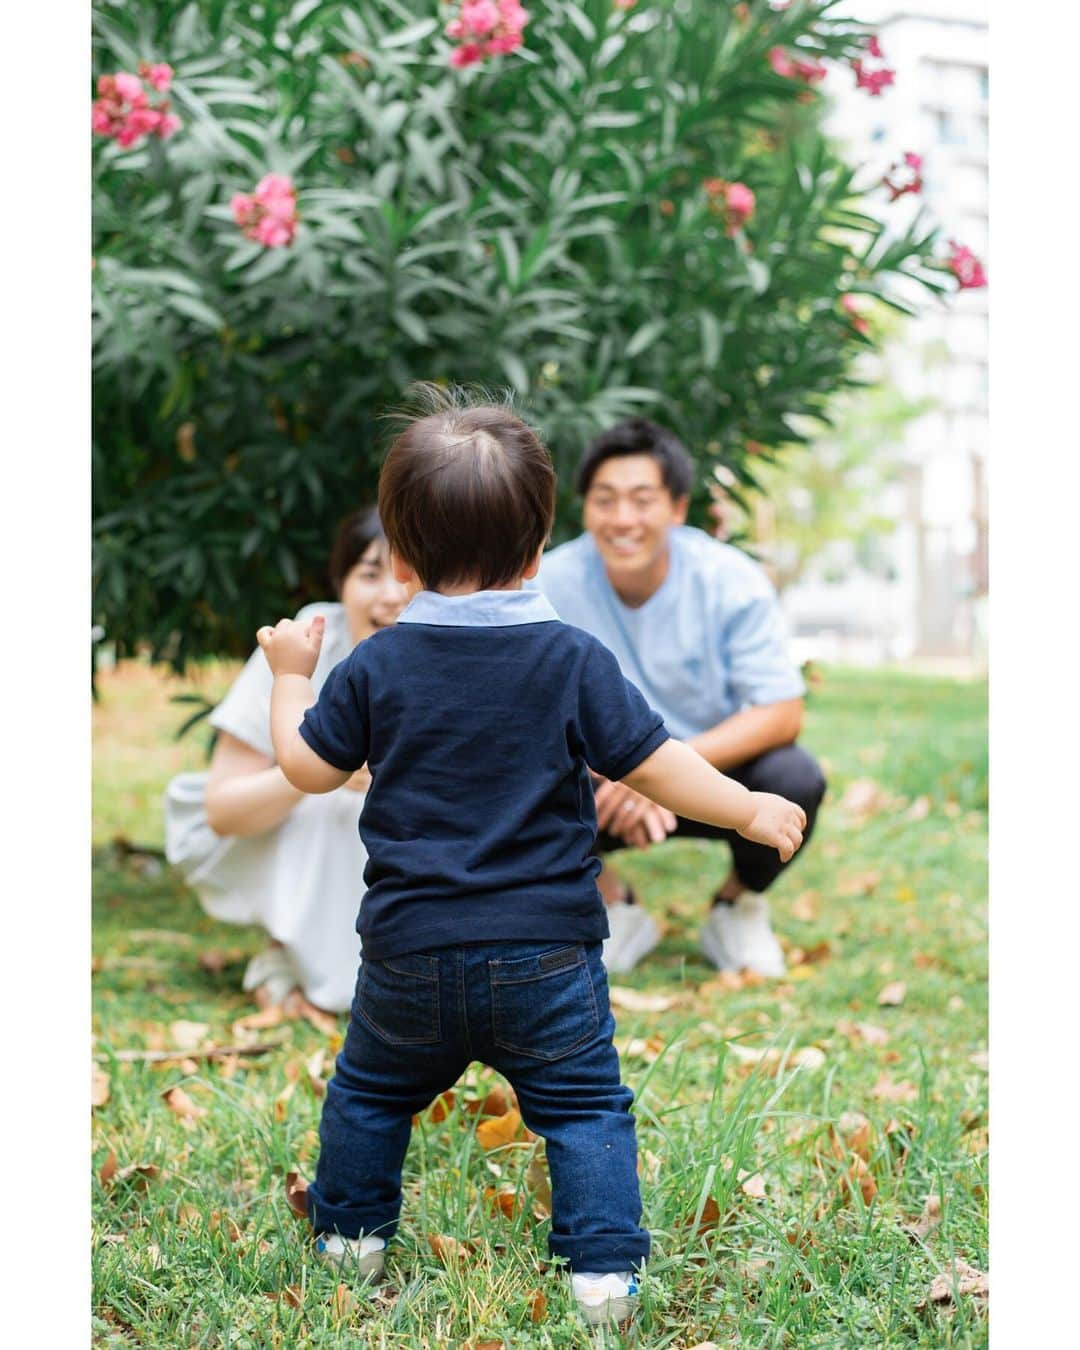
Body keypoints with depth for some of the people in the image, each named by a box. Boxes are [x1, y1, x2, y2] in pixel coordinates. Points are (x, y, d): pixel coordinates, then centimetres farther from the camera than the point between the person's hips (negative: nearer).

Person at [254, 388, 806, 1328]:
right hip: (547, 951, -1)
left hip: (411, 952, 2)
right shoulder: (575, 661, -8)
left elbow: (308, 768, 4)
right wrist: (752, 810, 7)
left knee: (371, 1091, 23)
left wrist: (290, 676, 21)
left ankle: (350, 1232, 36)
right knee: (584, 1108, 11)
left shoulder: (376, 667, -4)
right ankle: (605, 1269, 7)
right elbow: (656, 765, -7)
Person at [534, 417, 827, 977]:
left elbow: (782, 715, -20)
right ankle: (615, 907, 2)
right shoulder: (552, 584, -15)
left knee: (795, 780, -32)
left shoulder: (732, 583, -16)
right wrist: (616, 772, -34)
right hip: (609, 782, 1)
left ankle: (738, 907, 2)